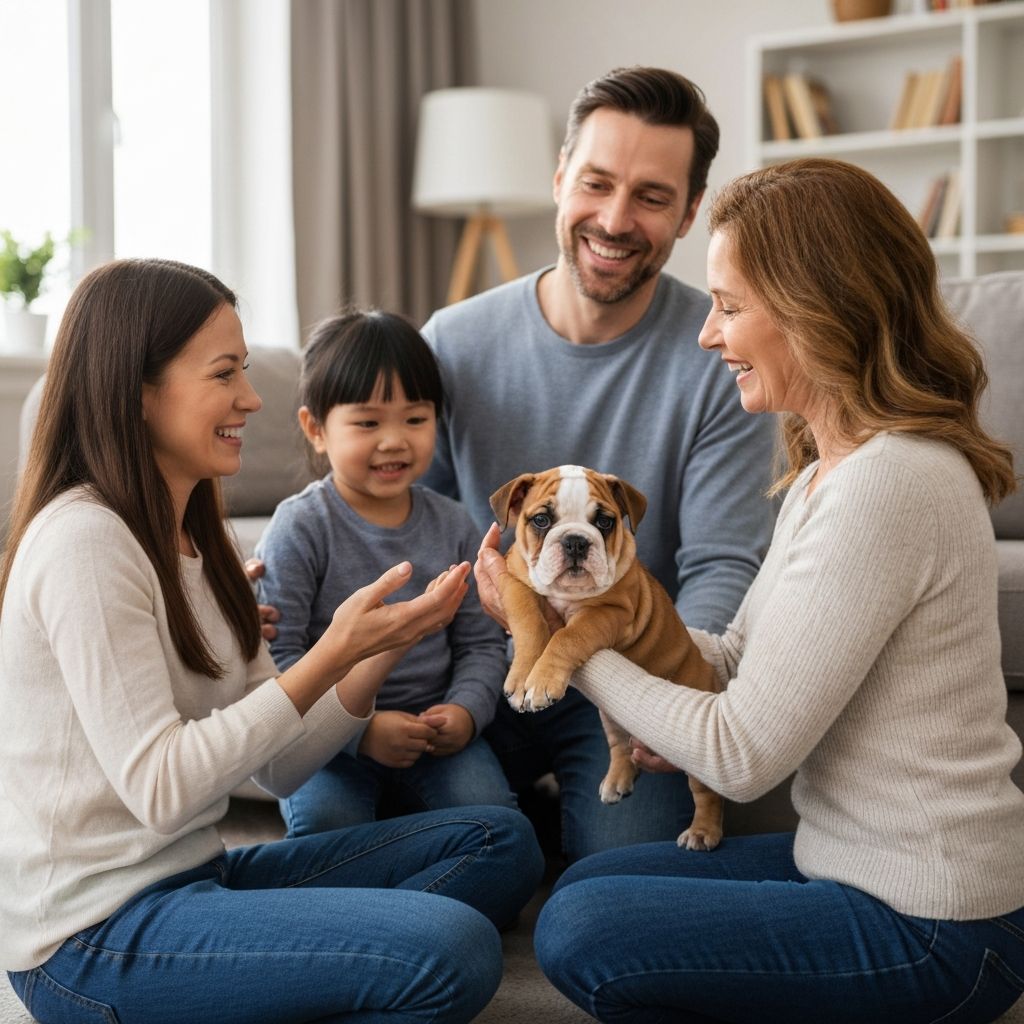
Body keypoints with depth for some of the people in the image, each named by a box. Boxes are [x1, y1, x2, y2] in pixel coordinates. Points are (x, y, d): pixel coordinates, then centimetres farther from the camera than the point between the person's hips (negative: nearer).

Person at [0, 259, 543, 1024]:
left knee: (500, 842, 7)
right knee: (456, 951, -26)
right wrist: (333, 653, -21)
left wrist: (378, 649, -7)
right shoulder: (83, 541, -16)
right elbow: (158, 789, -21)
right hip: (95, 939, -9)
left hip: (194, 874, 9)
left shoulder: (188, 540, 13)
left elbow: (281, 769, 8)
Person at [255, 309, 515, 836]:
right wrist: (361, 728, -22)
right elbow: (275, 657, -14)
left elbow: (481, 641, 10)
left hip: (434, 729, 3)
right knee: (325, 816, -29)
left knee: (487, 805, -21)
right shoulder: (299, 528, -10)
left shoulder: (452, 526, 5)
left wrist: (465, 710, -10)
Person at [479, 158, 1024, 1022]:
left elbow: (744, 756, -23)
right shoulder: (830, 467, 7)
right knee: (589, 882, 16)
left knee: (581, 935, -12)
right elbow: (743, 655, 10)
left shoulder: (889, 483, -26)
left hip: (931, 932, -10)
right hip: (862, 863, 10)